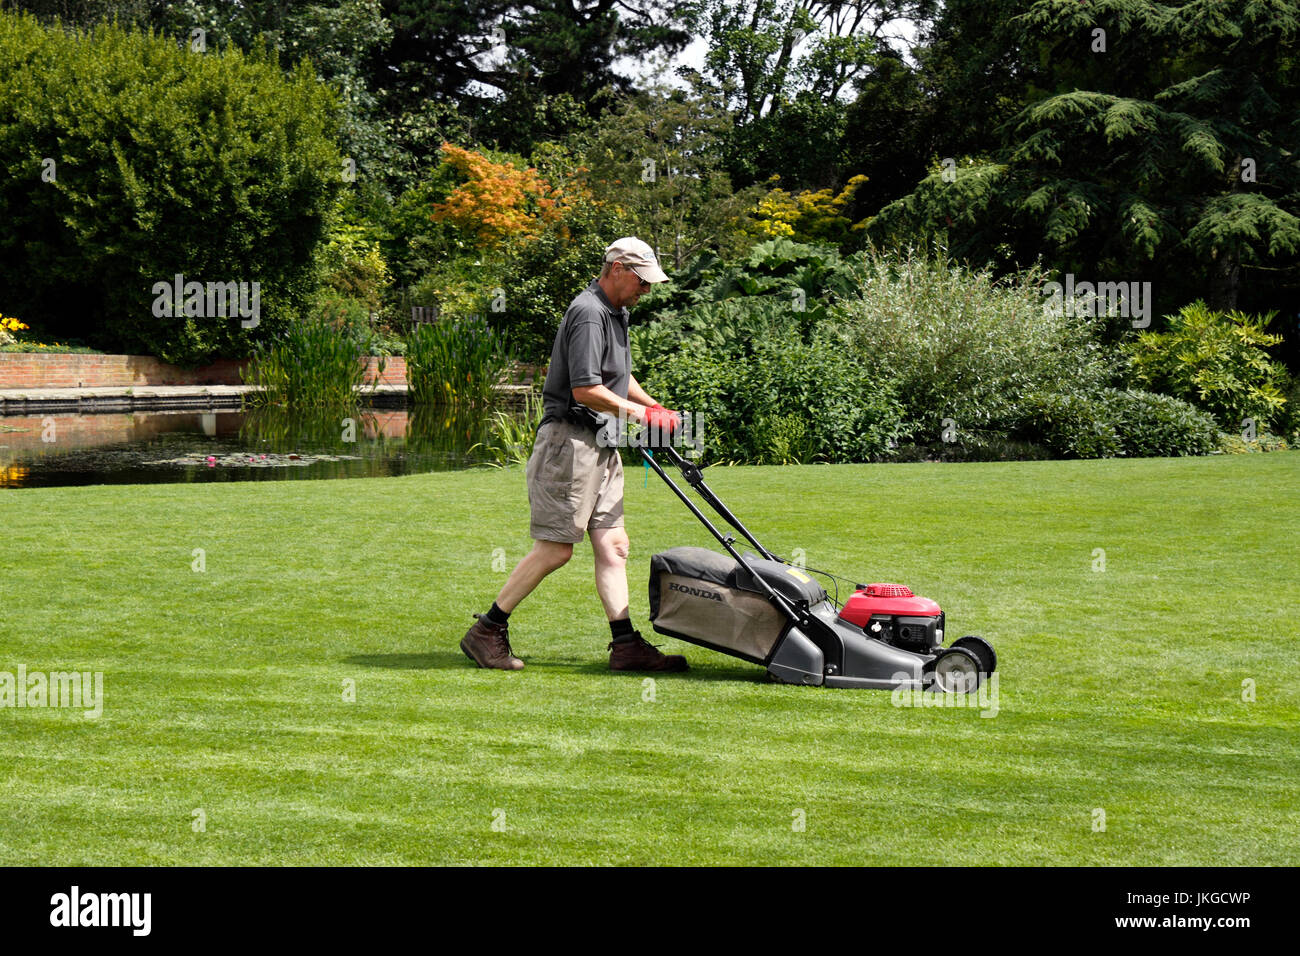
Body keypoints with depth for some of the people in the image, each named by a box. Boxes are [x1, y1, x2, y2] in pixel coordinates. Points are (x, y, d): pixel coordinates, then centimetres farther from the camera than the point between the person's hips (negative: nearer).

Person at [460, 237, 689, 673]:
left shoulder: (615, 313, 17)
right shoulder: (589, 313, -16)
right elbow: (585, 389, -23)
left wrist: (654, 407, 17)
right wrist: (643, 415, -15)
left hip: (600, 446, 10)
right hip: (570, 440, -10)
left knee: (612, 545, 5)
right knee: (555, 547, -8)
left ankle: (626, 645, 5)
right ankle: (487, 631, 0)